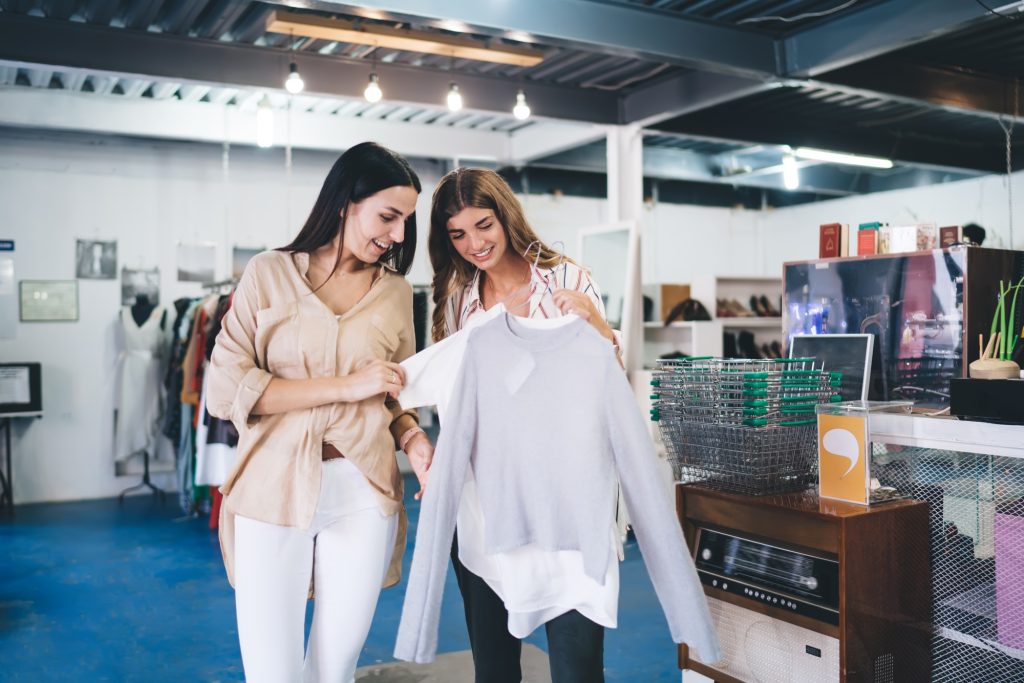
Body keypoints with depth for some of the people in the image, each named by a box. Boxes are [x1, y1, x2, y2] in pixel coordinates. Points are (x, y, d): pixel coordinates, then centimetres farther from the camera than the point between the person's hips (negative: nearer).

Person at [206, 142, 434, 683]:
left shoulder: (395, 290, 9)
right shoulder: (269, 273, 0)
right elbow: (225, 390, -9)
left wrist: (412, 439, -3)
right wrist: (345, 386, -13)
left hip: (362, 494, 3)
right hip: (274, 489, -2)